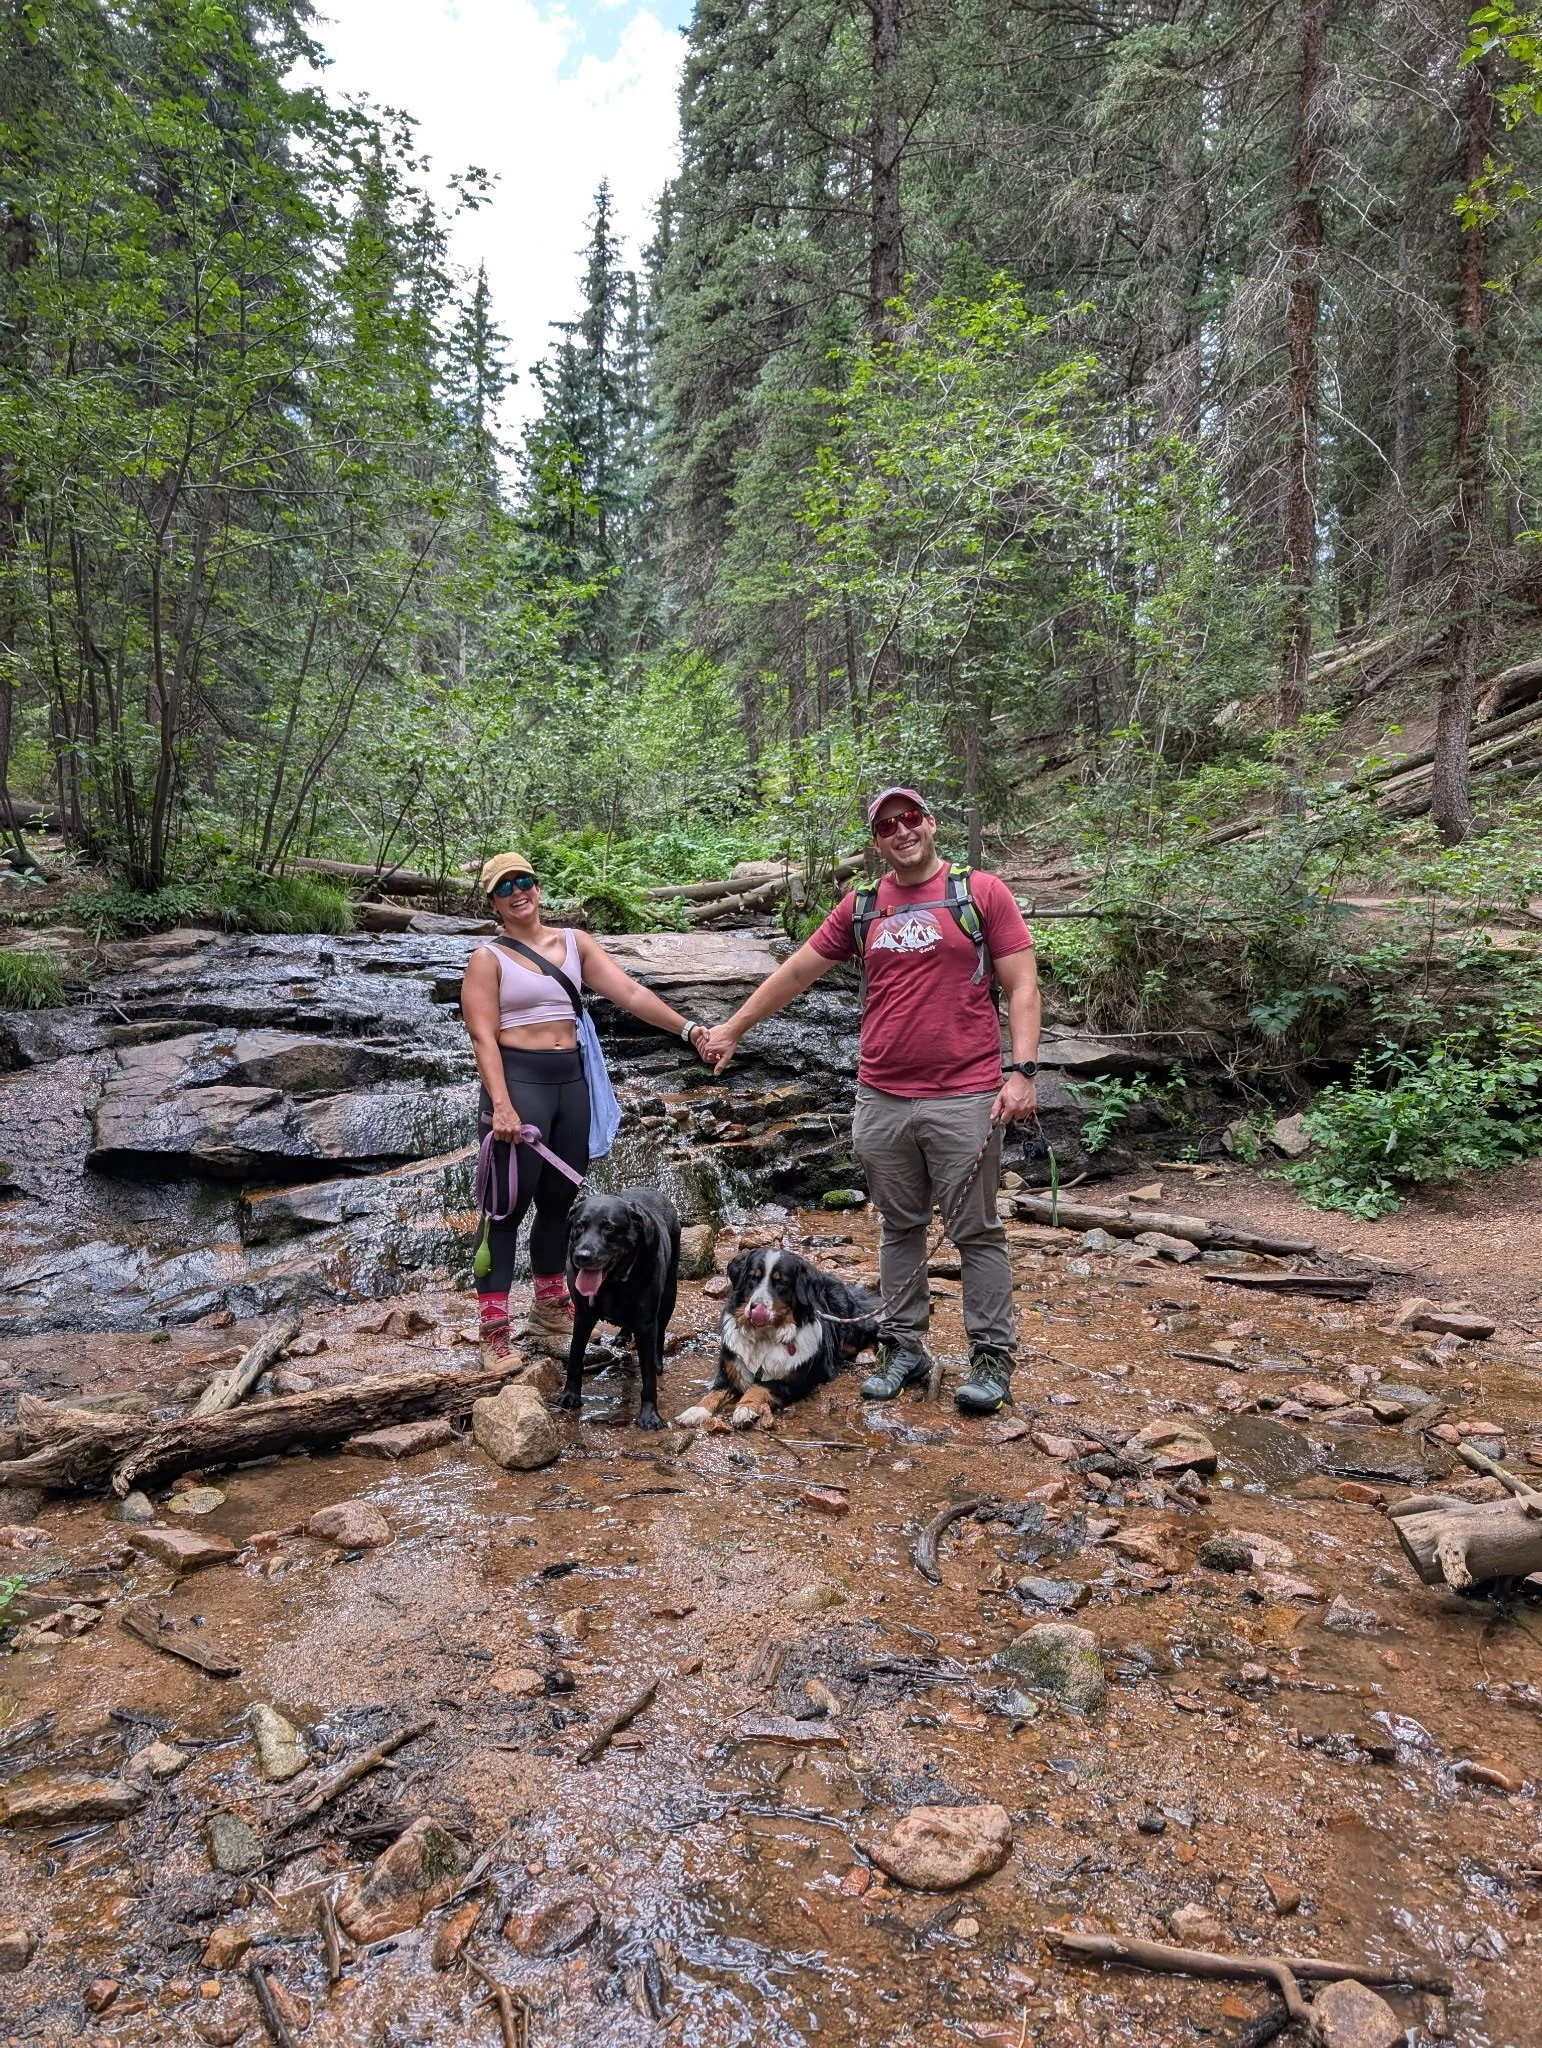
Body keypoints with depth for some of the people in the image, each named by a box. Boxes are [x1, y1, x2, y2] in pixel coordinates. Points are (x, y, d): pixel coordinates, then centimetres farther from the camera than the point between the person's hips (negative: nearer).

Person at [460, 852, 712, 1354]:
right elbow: (483, 1036, -10)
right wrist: (500, 1104, -22)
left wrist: (687, 1028, -9)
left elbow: (630, 993, 2)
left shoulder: (575, 942, 10)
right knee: (508, 1206, -5)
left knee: (559, 1201, 13)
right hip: (518, 1079, -5)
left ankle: (549, 1318, 29)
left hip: (571, 1080, 5)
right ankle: (494, 1334, 2)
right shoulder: (488, 958, -2)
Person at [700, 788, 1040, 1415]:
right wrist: (734, 1028, 21)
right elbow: (795, 972, 18)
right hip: (881, 1099, 4)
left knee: (976, 1230, 3)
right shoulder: (860, 908, 10)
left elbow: (1022, 986, -3)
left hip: (964, 1098, -4)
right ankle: (904, 1348, 24)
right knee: (899, 1227, 13)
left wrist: (1021, 1070, -14)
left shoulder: (982, 892, -1)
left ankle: (992, 1357, 14)